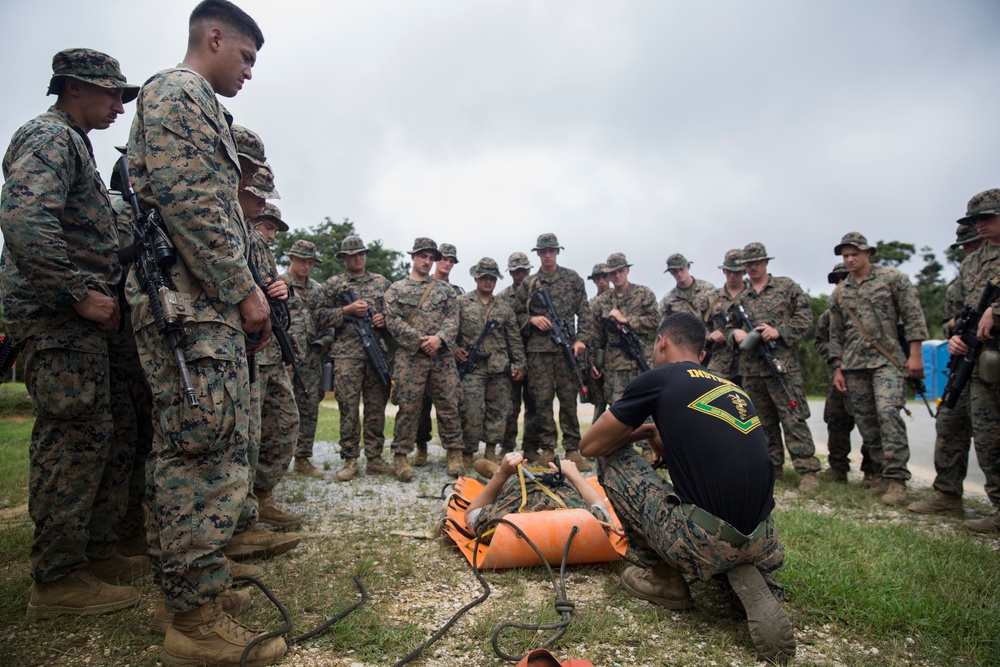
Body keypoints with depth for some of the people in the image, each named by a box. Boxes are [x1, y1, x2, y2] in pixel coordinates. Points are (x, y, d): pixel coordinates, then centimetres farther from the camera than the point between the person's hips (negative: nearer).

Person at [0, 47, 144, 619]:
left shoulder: (75, 145, 24)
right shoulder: (49, 136, -7)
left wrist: (100, 296, 16)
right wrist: (82, 293, -21)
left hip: (82, 320, 10)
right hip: (58, 317, -10)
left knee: (112, 440, 12)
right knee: (76, 440, -7)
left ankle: (98, 550, 23)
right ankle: (57, 580, 5)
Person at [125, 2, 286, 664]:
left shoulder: (201, 108, 29)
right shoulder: (175, 93, -2)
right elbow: (188, 202, -17)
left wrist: (245, 291, 20)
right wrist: (244, 289, -15)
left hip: (206, 304, 11)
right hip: (191, 302, -11)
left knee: (198, 453, 14)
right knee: (206, 452, -10)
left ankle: (191, 573, 26)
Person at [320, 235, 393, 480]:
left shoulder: (381, 282, 17)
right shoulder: (333, 284, 10)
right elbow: (322, 315, 3)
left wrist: (385, 318, -3)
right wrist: (347, 310, -10)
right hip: (346, 354, -2)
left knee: (377, 406, 4)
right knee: (348, 407, -2)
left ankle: (374, 458, 13)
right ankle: (350, 460, 8)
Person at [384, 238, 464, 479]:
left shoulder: (444, 289, 15)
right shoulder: (396, 289, 9)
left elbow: (453, 318, 5)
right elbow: (393, 322, -2)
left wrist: (439, 338, -15)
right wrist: (421, 341, -11)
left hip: (443, 357, 2)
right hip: (410, 357, -2)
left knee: (448, 406, 4)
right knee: (408, 408, 0)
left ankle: (454, 453, 15)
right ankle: (401, 455, 11)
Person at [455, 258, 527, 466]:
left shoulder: (505, 309, 14)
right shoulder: (461, 303, 7)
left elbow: (515, 339, 12)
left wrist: (520, 364, 6)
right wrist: (454, 348, -12)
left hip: (500, 369, 3)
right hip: (472, 368, -3)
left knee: (498, 410, 6)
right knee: (471, 411, -6)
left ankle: (491, 451, 18)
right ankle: (467, 453, 7)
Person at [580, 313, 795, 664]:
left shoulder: (658, 378, -1)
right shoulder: (734, 388, 16)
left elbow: (590, 445, 6)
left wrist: (636, 432, 22)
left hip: (703, 542, -7)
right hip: (763, 544, 7)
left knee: (611, 458, 11)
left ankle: (663, 579, 17)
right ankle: (752, 579, 9)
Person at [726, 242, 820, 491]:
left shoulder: (787, 286, 6)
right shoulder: (740, 299, 16)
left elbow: (804, 316, 0)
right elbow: (729, 328, 19)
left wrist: (779, 331, -13)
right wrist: (735, 333, -5)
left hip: (783, 364, -4)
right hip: (750, 369, 4)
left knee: (793, 419, -6)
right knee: (763, 421, 10)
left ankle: (808, 472, -1)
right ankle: (773, 467, 20)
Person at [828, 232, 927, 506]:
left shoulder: (893, 278, 4)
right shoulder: (839, 293, 15)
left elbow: (914, 317, -1)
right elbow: (836, 334, 16)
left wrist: (915, 355, -9)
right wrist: (837, 368, 10)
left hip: (888, 360, -4)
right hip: (853, 365, 5)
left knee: (888, 412, -20)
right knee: (866, 421, 5)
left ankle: (896, 479, -14)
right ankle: (882, 474, 15)